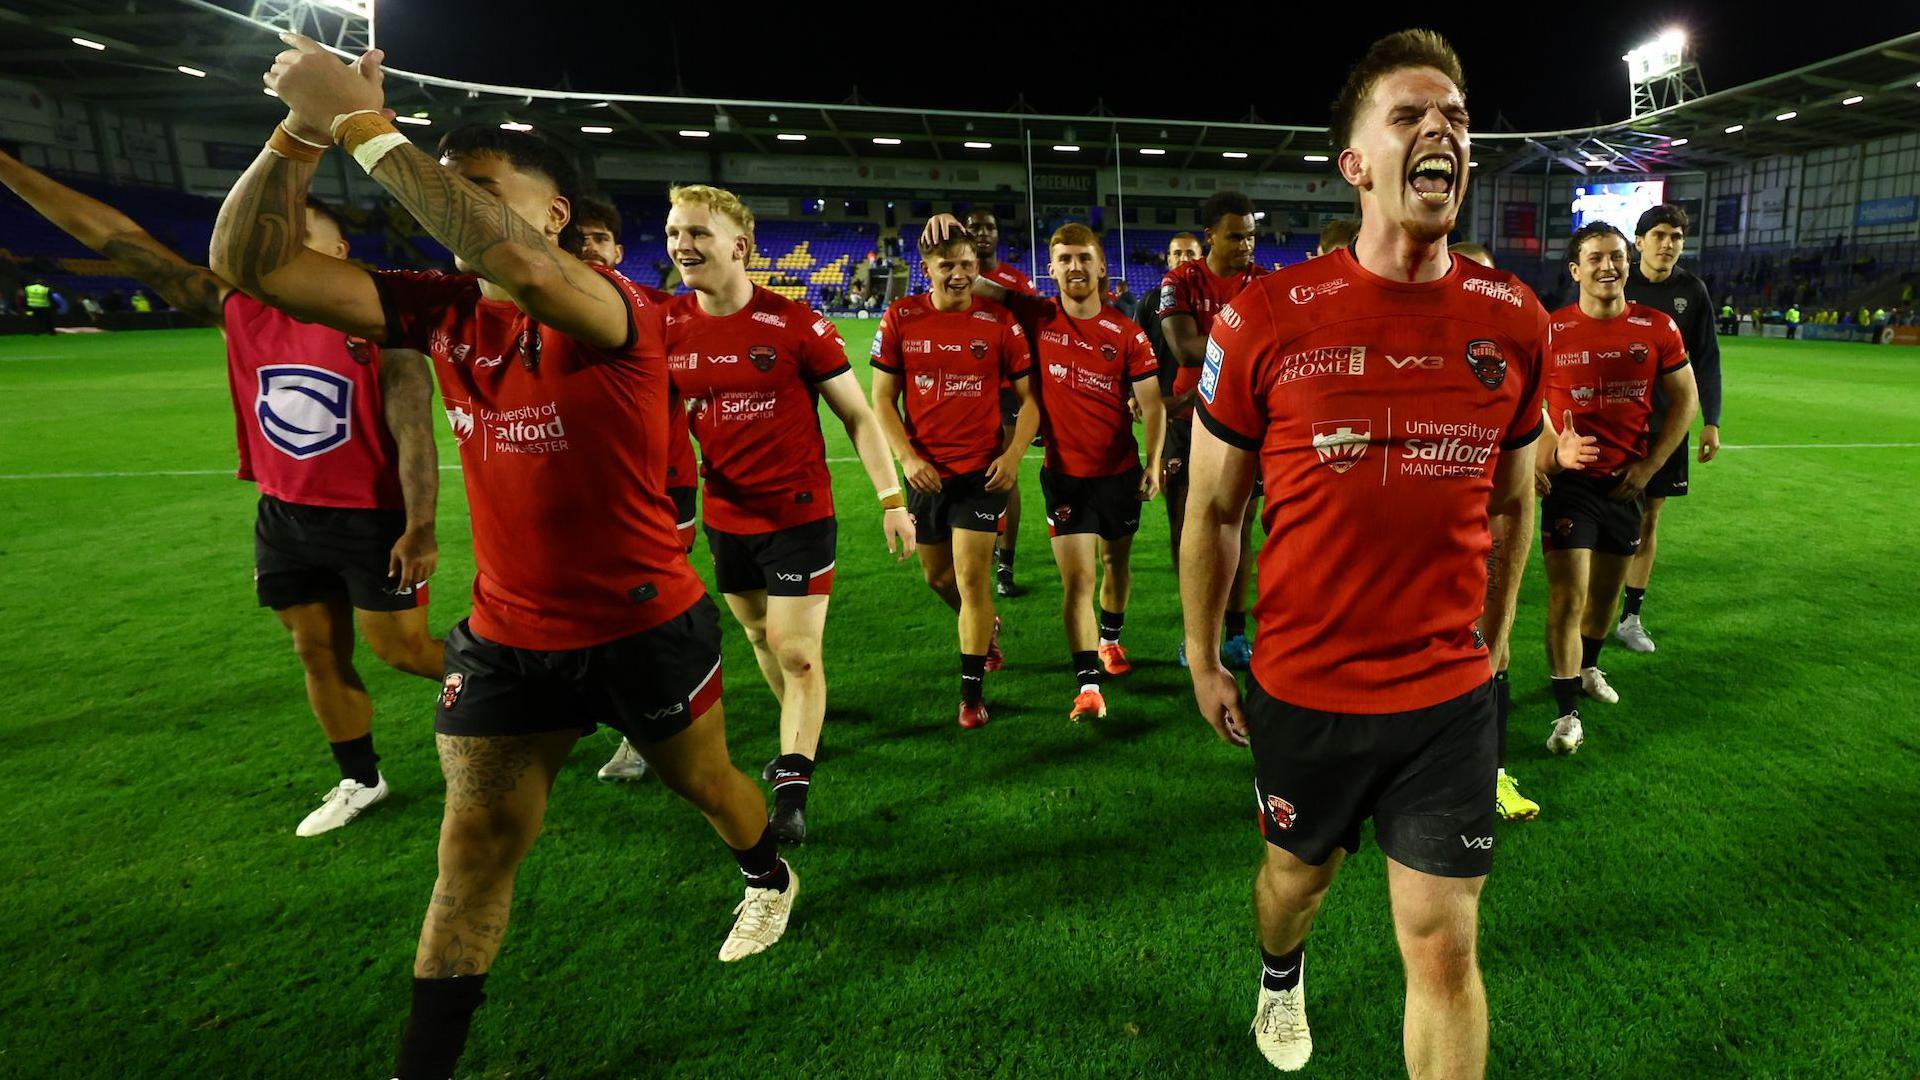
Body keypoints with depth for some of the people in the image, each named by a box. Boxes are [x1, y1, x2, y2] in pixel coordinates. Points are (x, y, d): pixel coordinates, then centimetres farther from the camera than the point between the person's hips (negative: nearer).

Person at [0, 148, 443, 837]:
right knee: (318, 655, 13)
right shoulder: (238, 309, 2)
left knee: (400, 649, 0)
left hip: (372, 520, -6)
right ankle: (360, 782, 29)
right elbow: (121, 243, 3)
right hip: (283, 518, 6)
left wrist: (420, 528, -21)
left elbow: (414, 434, -17)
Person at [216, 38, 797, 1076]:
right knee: (474, 848, 9)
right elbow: (250, 261, -4)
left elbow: (520, 266, -42)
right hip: (506, 636, 4)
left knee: (705, 782, 20)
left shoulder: (614, 313, -19)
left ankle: (770, 877, 54)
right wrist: (302, 129, -18)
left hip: (646, 628, -4)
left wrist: (361, 122, -34)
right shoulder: (444, 311, -1)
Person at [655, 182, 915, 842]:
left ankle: (791, 793, 7)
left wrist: (891, 499, -10)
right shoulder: (666, 326, -1)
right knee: (760, 637, 20)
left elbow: (858, 415, -7)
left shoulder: (794, 324, -13)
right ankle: (802, 739, 44)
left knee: (797, 654, -5)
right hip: (725, 518, 5)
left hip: (800, 515, -5)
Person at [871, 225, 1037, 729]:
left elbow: (1028, 395, 1)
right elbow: (882, 398, 1)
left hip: (983, 469, -3)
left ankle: (972, 694, 9)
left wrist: (1014, 454, -13)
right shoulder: (900, 318, -2)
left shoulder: (999, 320, -5)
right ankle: (988, 628, 48)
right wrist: (908, 458, -10)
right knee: (937, 575, 17)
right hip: (925, 472, 3)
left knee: (971, 578, -6)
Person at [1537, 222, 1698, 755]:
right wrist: (1539, 453, -8)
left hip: (1626, 481, 4)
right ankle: (1567, 712, 1)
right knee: (1567, 595, -8)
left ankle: (1588, 669, 43)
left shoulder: (1658, 329, 0)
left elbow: (1685, 400, 8)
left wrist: (1650, 465, 0)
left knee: (1606, 588, 18)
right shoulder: (1550, 332, -7)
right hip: (1570, 478, -3)